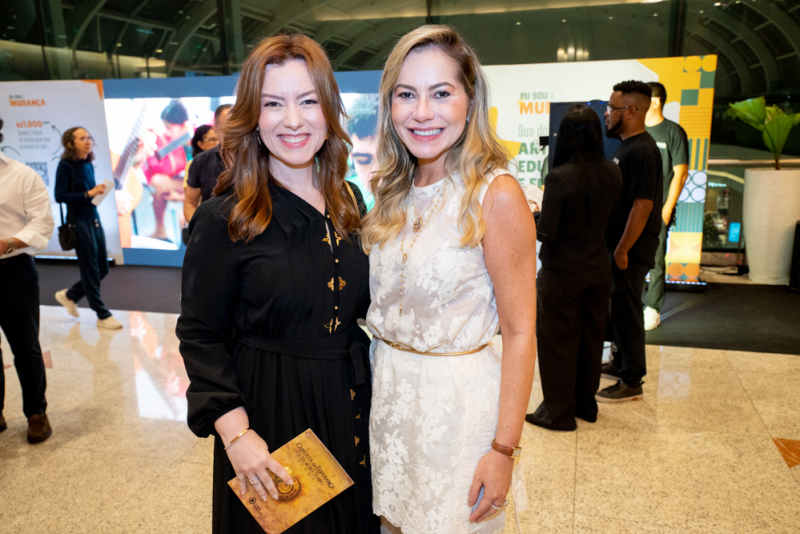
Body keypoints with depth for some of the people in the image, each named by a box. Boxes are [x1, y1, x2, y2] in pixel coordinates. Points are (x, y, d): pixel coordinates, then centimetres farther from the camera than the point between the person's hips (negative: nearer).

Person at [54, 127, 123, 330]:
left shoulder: (88, 165, 10)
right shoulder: (65, 165, -8)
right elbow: (60, 196, -13)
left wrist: (98, 191, -6)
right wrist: (88, 194, -20)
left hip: (94, 218, 7)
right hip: (78, 221, -7)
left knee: (102, 268, 12)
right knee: (91, 270, 0)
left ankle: (70, 295, 35)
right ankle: (103, 316, 10)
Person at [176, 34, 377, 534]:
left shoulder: (349, 201, 2)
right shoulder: (223, 219, -15)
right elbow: (200, 335, -11)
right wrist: (236, 432, -18)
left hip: (351, 399, 5)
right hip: (271, 409, -5)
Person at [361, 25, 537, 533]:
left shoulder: (497, 195, -17)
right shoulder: (394, 192, 2)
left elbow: (520, 333, -16)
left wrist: (504, 449, -17)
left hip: (459, 400, -6)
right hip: (387, 392, 6)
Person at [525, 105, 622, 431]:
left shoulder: (559, 177, -21)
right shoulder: (612, 173, -3)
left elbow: (545, 232, -19)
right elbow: (605, 217, 7)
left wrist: (534, 217, 0)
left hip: (562, 273, -6)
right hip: (598, 269, 6)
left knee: (558, 342, 9)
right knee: (590, 338, 18)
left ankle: (559, 412, 21)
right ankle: (586, 404, 34)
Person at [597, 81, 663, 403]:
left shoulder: (641, 152, -20)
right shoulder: (627, 146, 11)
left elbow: (642, 206, -24)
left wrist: (622, 250, -21)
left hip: (631, 249, -10)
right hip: (617, 243, 10)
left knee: (626, 312, 0)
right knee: (617, 307, 20)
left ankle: (631, 383, 13)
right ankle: (620, 363, 36)